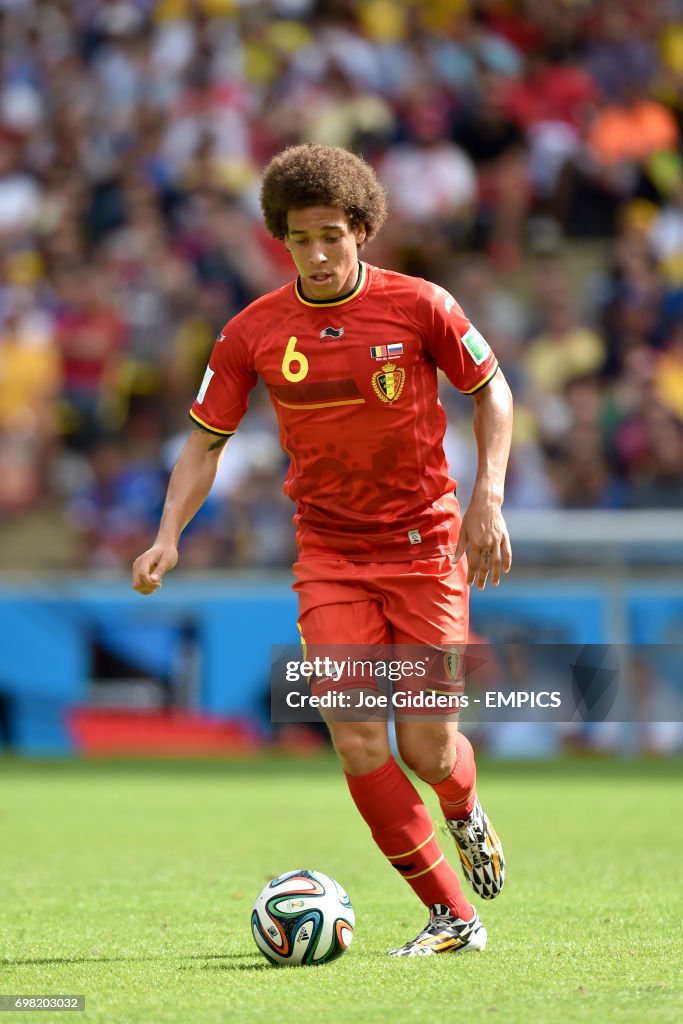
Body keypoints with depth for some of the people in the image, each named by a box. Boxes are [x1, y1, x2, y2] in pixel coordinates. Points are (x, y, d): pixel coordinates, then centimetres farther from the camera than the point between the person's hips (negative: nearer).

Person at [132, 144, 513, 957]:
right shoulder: (253, 333, -3)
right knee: (357, 743, -13)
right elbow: (206, 439, 4)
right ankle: (452, 917, -2)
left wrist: (488, 498, -7)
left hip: (426, 541, -1)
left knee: (427, 747, -3)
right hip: (330, 554, 1)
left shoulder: (419, 307, -8)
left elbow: (492, 391, 4)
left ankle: (465, 812, 37)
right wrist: (169, 534, -10)